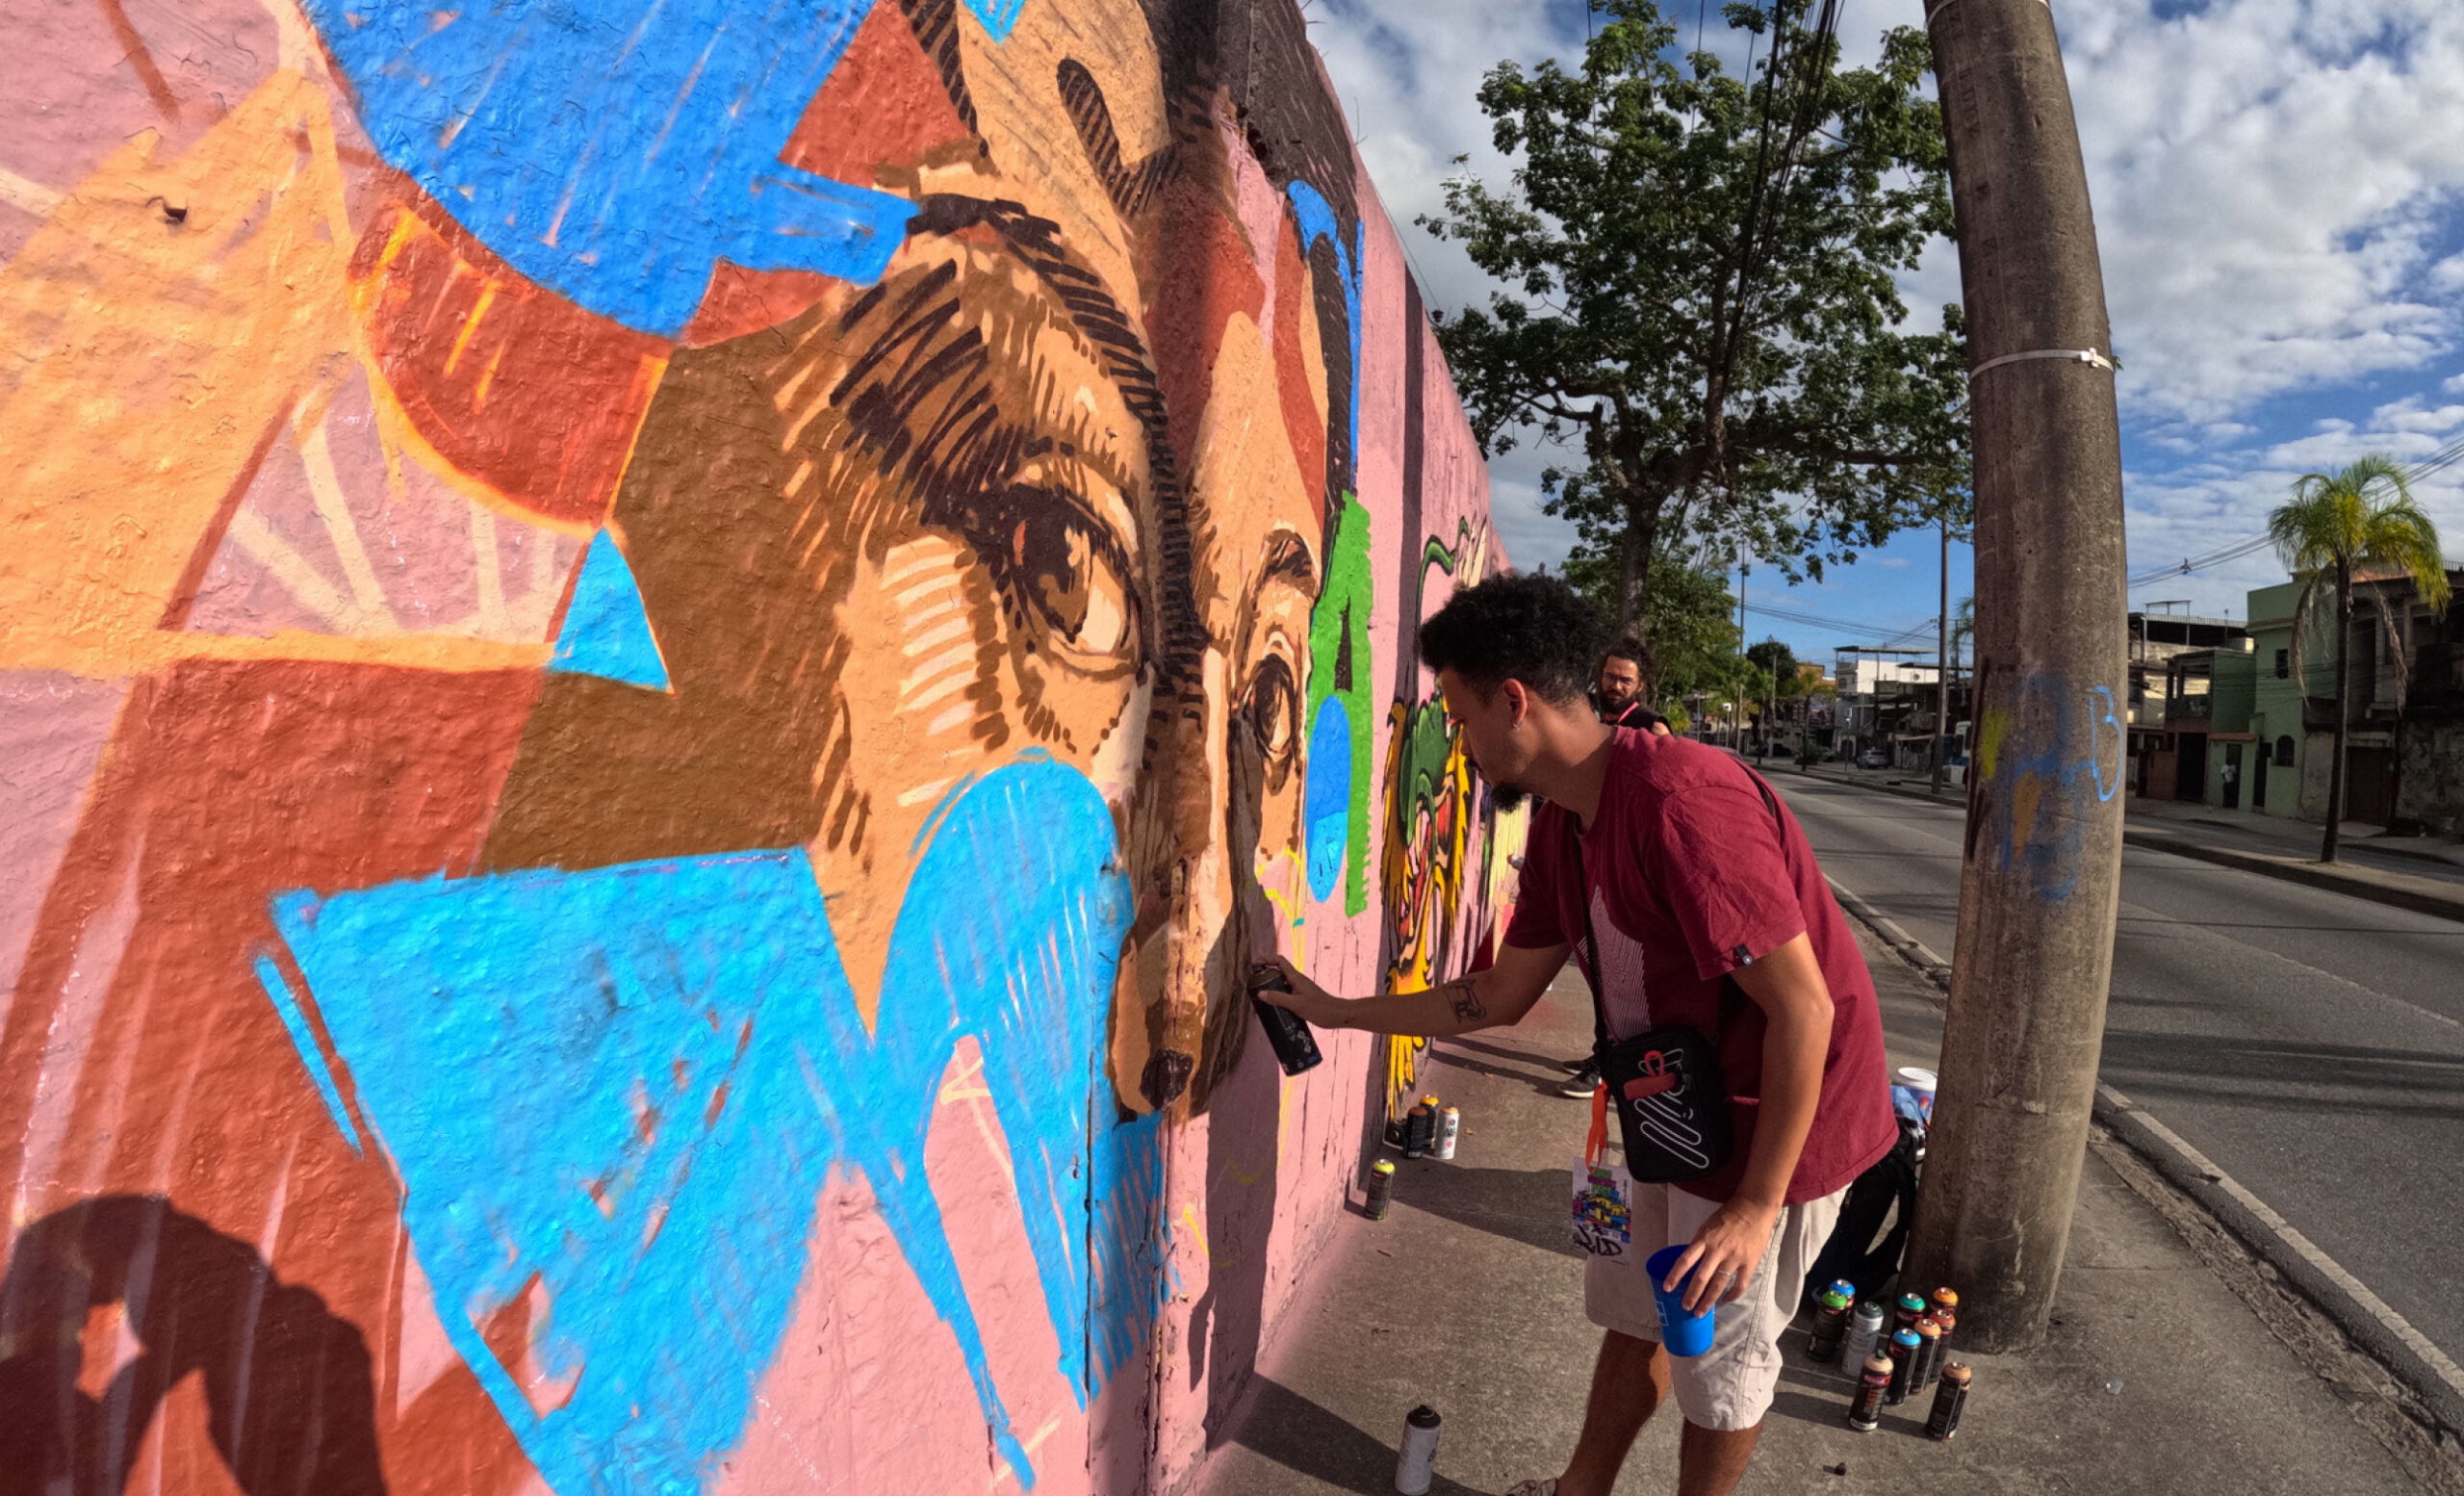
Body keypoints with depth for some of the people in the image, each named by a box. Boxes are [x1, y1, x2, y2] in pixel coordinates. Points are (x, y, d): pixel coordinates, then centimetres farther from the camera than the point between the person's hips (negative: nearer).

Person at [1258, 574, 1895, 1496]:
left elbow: (1804, 1009, -29)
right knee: (1633, 1314, 22)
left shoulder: (1682, 803, -31)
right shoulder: (1562, 825, -2)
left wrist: (1756, 1206, -23)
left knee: (1722, 1356, 11)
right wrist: (1338, 1012, 10)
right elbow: (1502, 995, 7)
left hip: (1777, 1123, -8)